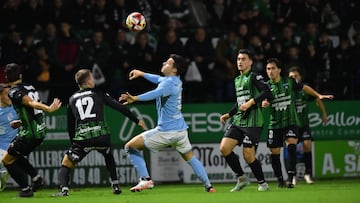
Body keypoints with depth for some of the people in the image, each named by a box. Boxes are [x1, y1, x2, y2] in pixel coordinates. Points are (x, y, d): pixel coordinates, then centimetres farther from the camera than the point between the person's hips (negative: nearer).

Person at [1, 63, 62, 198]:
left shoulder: (14, 92, -12)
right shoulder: (30, 88, 12)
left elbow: (31, 103, -29)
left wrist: (48, 109, -42)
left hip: (29, 134, -8)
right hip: (41, 131, 8)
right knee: (15, 156, 25)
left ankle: (26, 189, 6)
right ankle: (36, 178, 15)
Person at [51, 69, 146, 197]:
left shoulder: (72, 99, 18)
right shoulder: (98, 93, 11)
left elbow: (70, 125, 21)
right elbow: (119, 107, 7)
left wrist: (73, 142, 32)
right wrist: (137, 121, 14)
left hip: (82, 138, 0)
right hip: (101, 136, 0)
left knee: (66, 164, 11)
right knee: (109, 157, 31)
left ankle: (64, 190, -13)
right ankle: (116, 186, 22)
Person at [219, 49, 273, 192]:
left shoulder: (254, 77, -5)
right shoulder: (237, 80, 20)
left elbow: (267, 92, -20)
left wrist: (250, 102, -25)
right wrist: (229, 114, 22)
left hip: (252, 122, -8)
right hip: (238, 121, 8)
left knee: (248, 156, -9)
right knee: (224, 148, -7)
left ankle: (262, 183, 11)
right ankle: (241, 178, 6)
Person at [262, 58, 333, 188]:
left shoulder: (289, 82, -2)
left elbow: (305, 88, 14)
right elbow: (263, 100, -10)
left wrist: (318, 95, 10)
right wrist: (264, 103, -34)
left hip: (291, 122, -2)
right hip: (275, 124, 2)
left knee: (291, 147, -22)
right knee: (274, 153, 4)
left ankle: (290, 179, -26)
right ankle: (280, 180, 24)